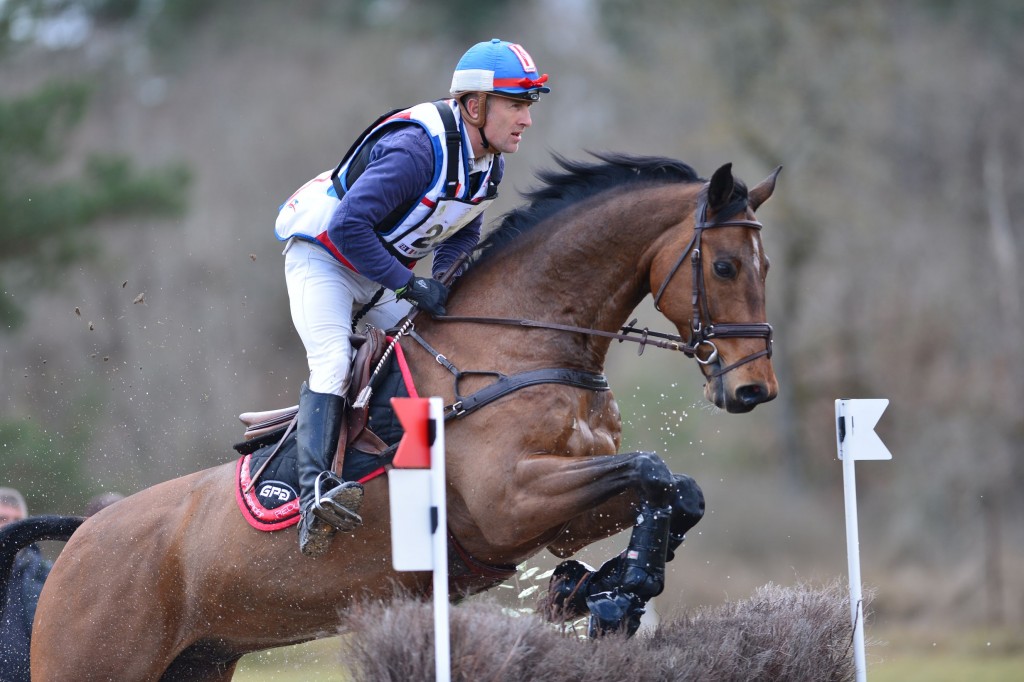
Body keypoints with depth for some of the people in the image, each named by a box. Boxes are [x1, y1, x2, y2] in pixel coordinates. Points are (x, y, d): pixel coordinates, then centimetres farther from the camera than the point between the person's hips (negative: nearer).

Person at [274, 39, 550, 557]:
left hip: (387, 270, 9)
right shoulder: (419, 148, -32)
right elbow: (348, 227, -35)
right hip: (323, 256, -9)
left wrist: (444, 281, -6)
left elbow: (462, 234, 12)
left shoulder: (488, 161, -5)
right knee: (332, 362, -25)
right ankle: (314, 493, -38)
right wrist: (409, 285, -33)